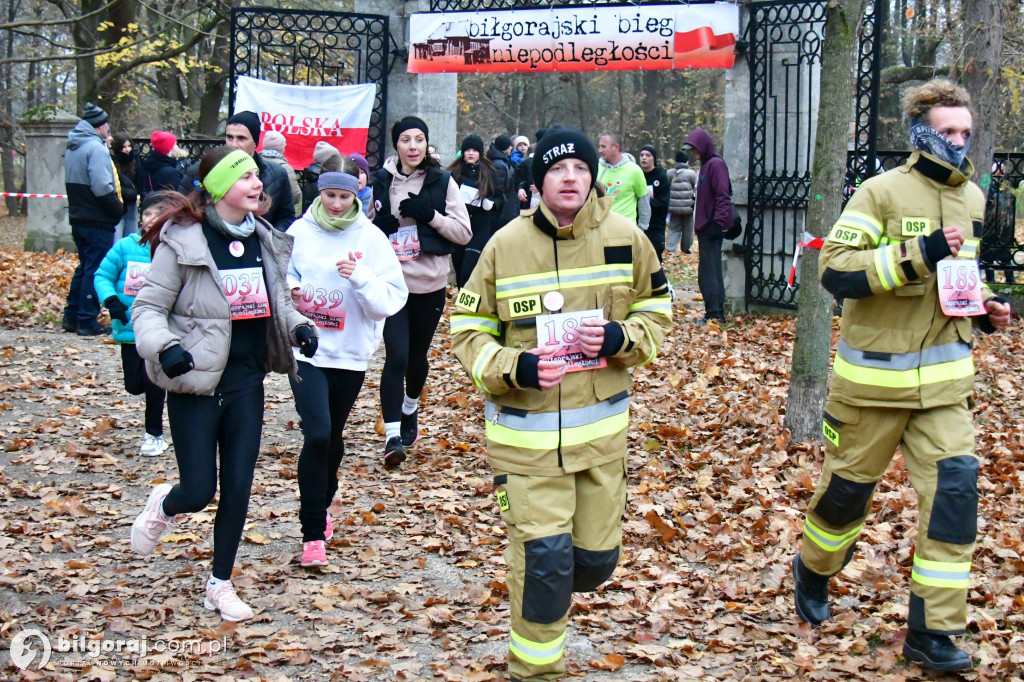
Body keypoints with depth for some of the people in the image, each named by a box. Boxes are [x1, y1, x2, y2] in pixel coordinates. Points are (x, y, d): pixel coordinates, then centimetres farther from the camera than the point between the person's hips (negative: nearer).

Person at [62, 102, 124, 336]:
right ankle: (87, 321, 1)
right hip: (98, 222, -9)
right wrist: (118, 210, -12)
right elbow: (103, 188, -24)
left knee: (84, 267, 18)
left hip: (78, 218, 9)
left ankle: (71, 316, 21)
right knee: (95, 270, -2)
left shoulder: (72, 148, 13)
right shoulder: (95, 148, -16)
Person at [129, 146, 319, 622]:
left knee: (238, 488, 6)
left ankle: (221, 585, 23)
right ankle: (163, 506, 36)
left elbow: (277, 300, 20)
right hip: (194, 383, -5)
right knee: (199, 492, -2)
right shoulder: (183, 241, -13)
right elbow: (148, 307, -9)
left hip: (246, 382, 5)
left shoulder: (264, 239, 6)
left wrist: (298, 326, 0)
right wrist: (163, 346, -28)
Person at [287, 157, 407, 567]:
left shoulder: (371, 238, -4)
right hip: (306, 349, -1)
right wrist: (289, 289, -12)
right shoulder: (299, 232, -2)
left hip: (350, 353, 1)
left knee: (333, 437, 16)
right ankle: (314, 534, -6)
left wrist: (360, 276, -23)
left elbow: (392, 298, -7)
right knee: (317, 434, -16)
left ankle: (322, 506, 43)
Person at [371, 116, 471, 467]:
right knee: (396, 356, -13)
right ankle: (393, 435, -10)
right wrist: (379, 226, -6)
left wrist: (430, 215, -16)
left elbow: (464, 233, -3)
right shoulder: (381, 181, 2)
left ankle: (410, 410, 43)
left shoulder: (442, 182, -1)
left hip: (430, 284, 1)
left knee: (418, 355, 15)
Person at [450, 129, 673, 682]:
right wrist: (514, 367, -19)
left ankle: (540, 599, 44)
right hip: (526, 434, -3)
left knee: (596, 558, 10)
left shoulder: (625, 238, -2)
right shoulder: (505, 245, -8)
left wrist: (621, 337, -11)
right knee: (544, 557, -6)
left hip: (601, 427, 3)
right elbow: (467, 331, -1)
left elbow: (657, 310, 10)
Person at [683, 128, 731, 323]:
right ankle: (716, 312, 15)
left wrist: (718, 223, -22)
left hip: (711, 226, -10)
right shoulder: (705, 164, 17)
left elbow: (722, 196, -18)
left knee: (709, 271, -10)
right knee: (711, 270, 11)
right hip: (705, 226, 10)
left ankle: (714, 313, -10)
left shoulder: (716, 164, -12)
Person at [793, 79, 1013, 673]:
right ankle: (814, 569, 41)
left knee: (955, 487, -7)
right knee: (849, 484, 10)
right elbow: (834, 270, -20)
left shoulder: (973, 198, 9)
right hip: (876, 373, -4)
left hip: (944, 374, 4)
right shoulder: (883, 191, -11)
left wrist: (985, 310, 7)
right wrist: (916, 254, -28)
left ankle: (934, 633, 0)